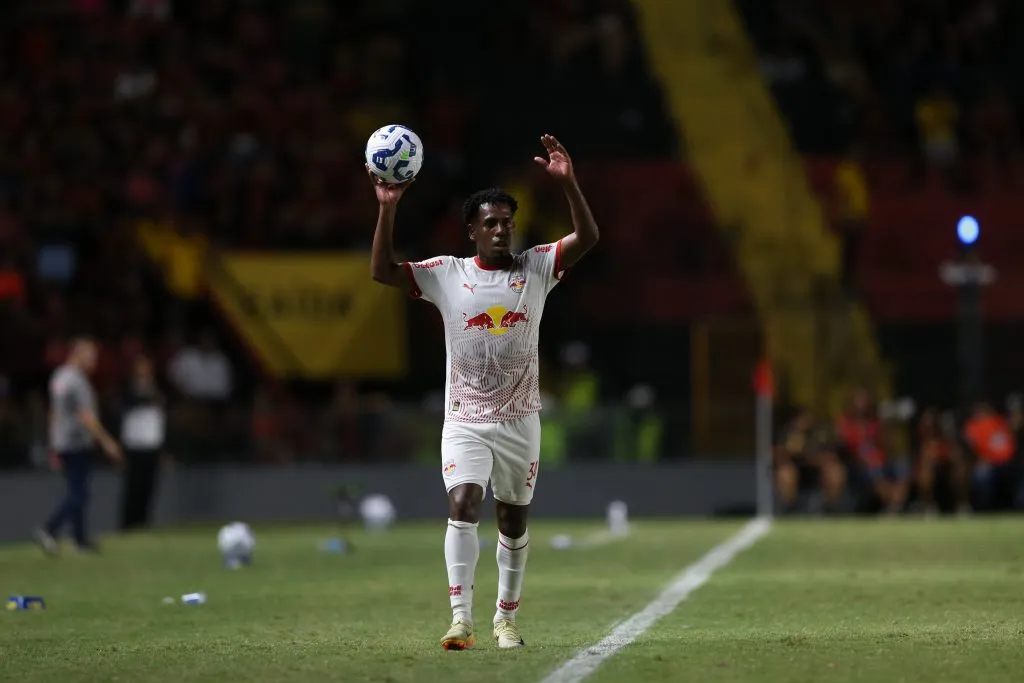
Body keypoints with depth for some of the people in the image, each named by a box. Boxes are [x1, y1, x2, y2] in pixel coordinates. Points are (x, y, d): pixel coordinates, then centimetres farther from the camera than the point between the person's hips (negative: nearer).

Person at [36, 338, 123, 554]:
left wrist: (54, 449, 23)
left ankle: (80, 539, 18)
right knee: (78, 494, -7)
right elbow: (86, 417, -21)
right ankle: (49, 530, -18)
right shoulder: (78, 381, -17)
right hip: (78, 445, -9)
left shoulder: (58, 377, 12)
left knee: (76, 492, 15)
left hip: (62, 444, 9)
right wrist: (107, 442, -17)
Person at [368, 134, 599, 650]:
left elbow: (586, 238, -12)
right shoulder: (447, 274, -1)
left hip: (520, 420, 2)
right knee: (462, 505, -21)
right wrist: (387, 209, -20)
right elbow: (382, 271, -9)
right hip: (465, 420, -2)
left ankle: (506, 618, 27)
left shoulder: (535, 268, 0)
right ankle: (461, 620, -26)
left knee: (514, 521, 11)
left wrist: (567, 182, -26)